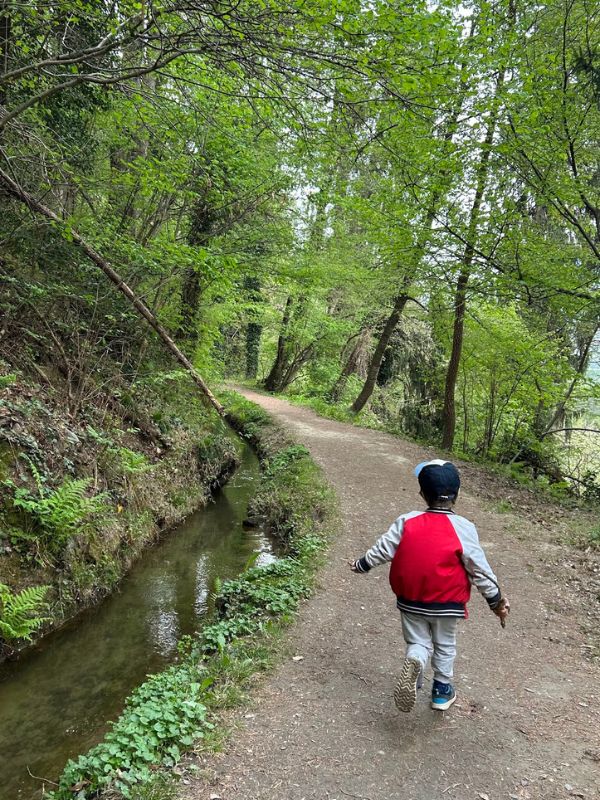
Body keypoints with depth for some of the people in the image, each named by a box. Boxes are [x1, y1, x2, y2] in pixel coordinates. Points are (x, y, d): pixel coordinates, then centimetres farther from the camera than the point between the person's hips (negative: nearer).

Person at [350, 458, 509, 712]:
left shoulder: (406, 522, -11)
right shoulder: (463, 528, -16)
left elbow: (382, 550, -4)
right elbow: (479, 570, -11)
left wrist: (360, 564, 14)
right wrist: (496, 600, 3)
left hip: (410, 601, 1)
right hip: (447, 603, 0)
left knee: (418, 642, 14)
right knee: (445, 646, 22)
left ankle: (414, 663, -16)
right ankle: (442, 691, 34)